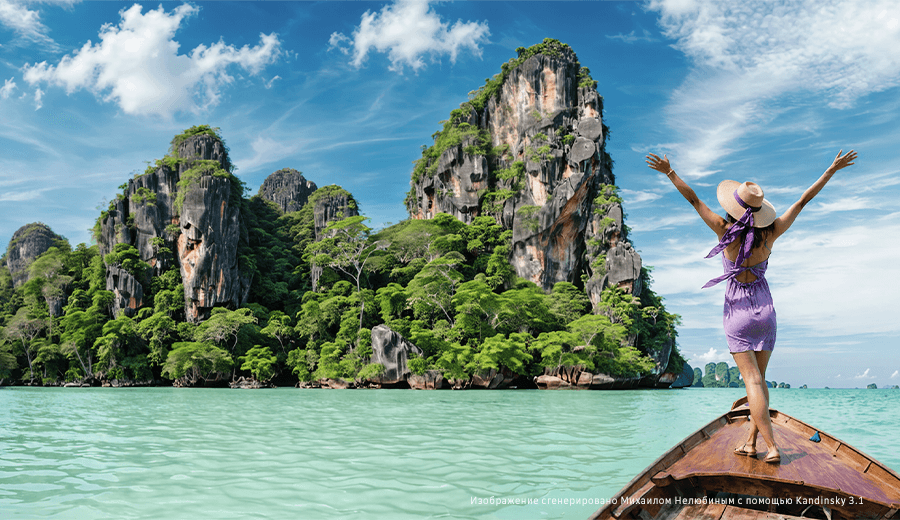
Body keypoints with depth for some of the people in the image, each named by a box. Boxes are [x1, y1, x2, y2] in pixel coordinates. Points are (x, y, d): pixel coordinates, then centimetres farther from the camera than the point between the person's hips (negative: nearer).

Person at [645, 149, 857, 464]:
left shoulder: (726, 232, -14)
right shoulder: (770, 235, -6)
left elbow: (694, 200, -10)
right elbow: (803, 201, 1)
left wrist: (670, 173, -3)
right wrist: (832, 169, 9)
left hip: (737, 313, -3)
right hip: (765, 310, 3)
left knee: (752, 381, -4)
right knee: (759, 379, 12)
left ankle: (772, 446, -10)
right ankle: (751, 441, 14)